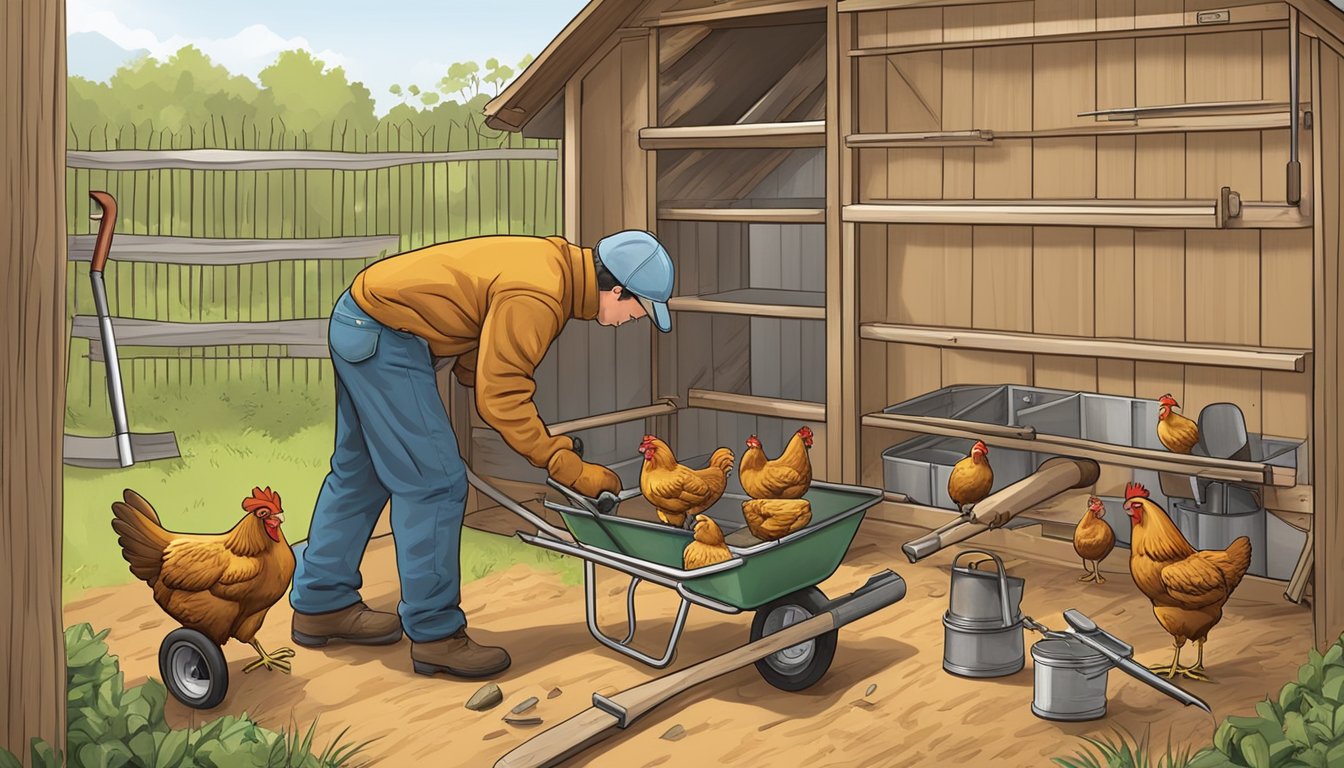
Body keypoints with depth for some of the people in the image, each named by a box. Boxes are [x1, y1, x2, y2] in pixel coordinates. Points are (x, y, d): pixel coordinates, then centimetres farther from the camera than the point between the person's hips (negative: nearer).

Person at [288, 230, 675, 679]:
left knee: (360, 472, 19)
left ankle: (320, 605, 32)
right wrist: (572, 470, -18)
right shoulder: (538, 298, -25)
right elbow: (500, 399, -23)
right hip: (382, 338, -11)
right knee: (435, 482, -7)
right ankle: (435, 635, 0)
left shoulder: (556, 265, 5)